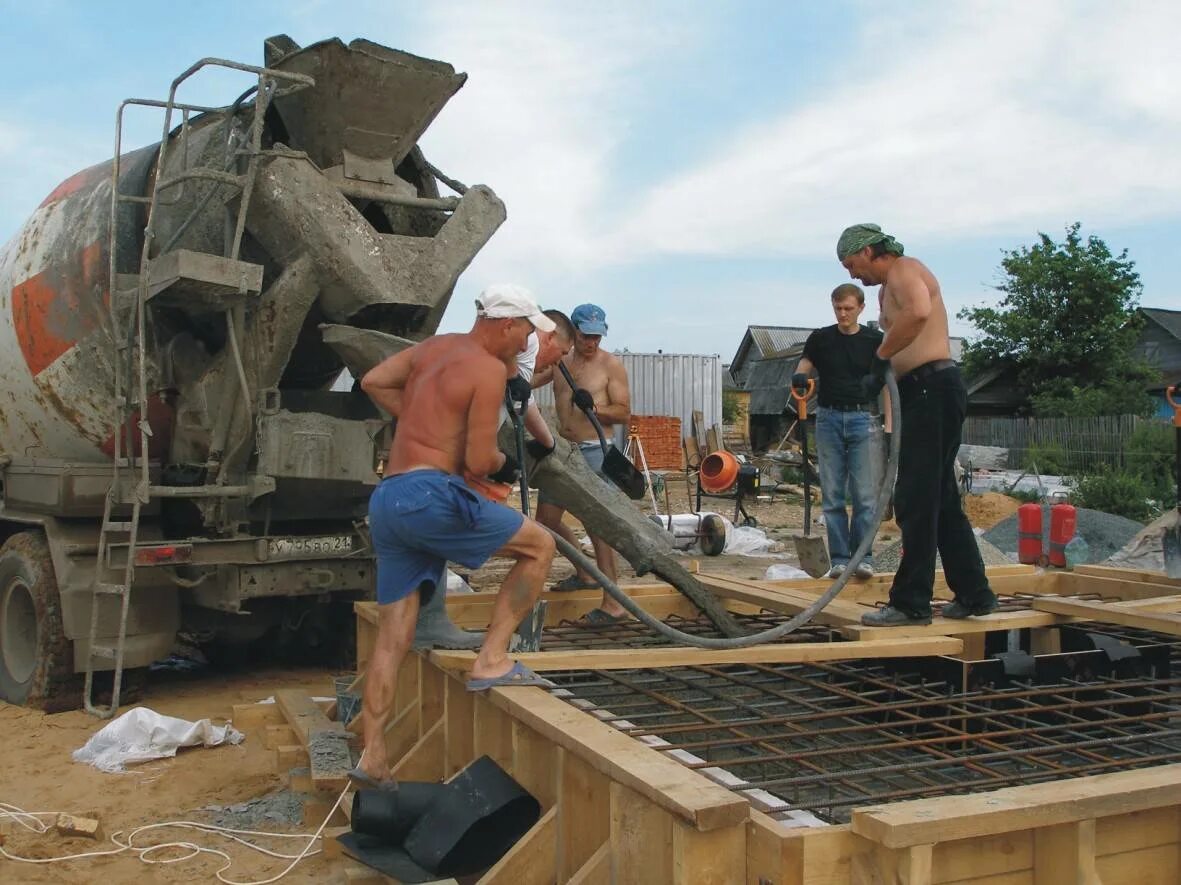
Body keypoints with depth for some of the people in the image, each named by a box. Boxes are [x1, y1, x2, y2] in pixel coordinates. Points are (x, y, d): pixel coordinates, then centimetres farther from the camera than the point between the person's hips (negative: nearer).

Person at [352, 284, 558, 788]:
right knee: (539, 546, 4)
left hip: (386, 499, 9)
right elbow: (478, 462, -11)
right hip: (429, 494, -9)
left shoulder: (434, 347, 19)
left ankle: (372, 756, 10)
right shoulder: (489, 369, -6)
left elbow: (373, 382, 25)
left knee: (393, 634, 10)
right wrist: (502, 462, 12)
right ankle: (491, 660, 1)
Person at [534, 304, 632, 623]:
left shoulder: (611, 364, -4)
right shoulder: (558, 360, 9)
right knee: (546, 518, 11)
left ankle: (613, 604, -7)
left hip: (595, 451, -6)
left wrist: (593, 407, -22)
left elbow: (623, 412, -5)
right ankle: (584, 574, 31)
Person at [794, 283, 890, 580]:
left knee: (864, 494, -5)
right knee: (832, 496, 2)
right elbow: (804, 364, 6)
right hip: (829, 418, 2)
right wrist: (799, 377, -20)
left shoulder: (874, 340, 4)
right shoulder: (820, 339, 8)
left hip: (863, 418, -2)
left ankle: (863, 556, 2)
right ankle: (839, 558, 7)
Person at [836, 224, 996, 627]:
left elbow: (919, 311, -31)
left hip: (932, 388, -11)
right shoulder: (888, 288, 25)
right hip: (924, 392, 11)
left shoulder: (904, 270, -8)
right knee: (941, 499, 14)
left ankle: (911, 602, -4)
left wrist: (880, 356, -23)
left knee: (916, 500, -8)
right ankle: (974, 594, 21)